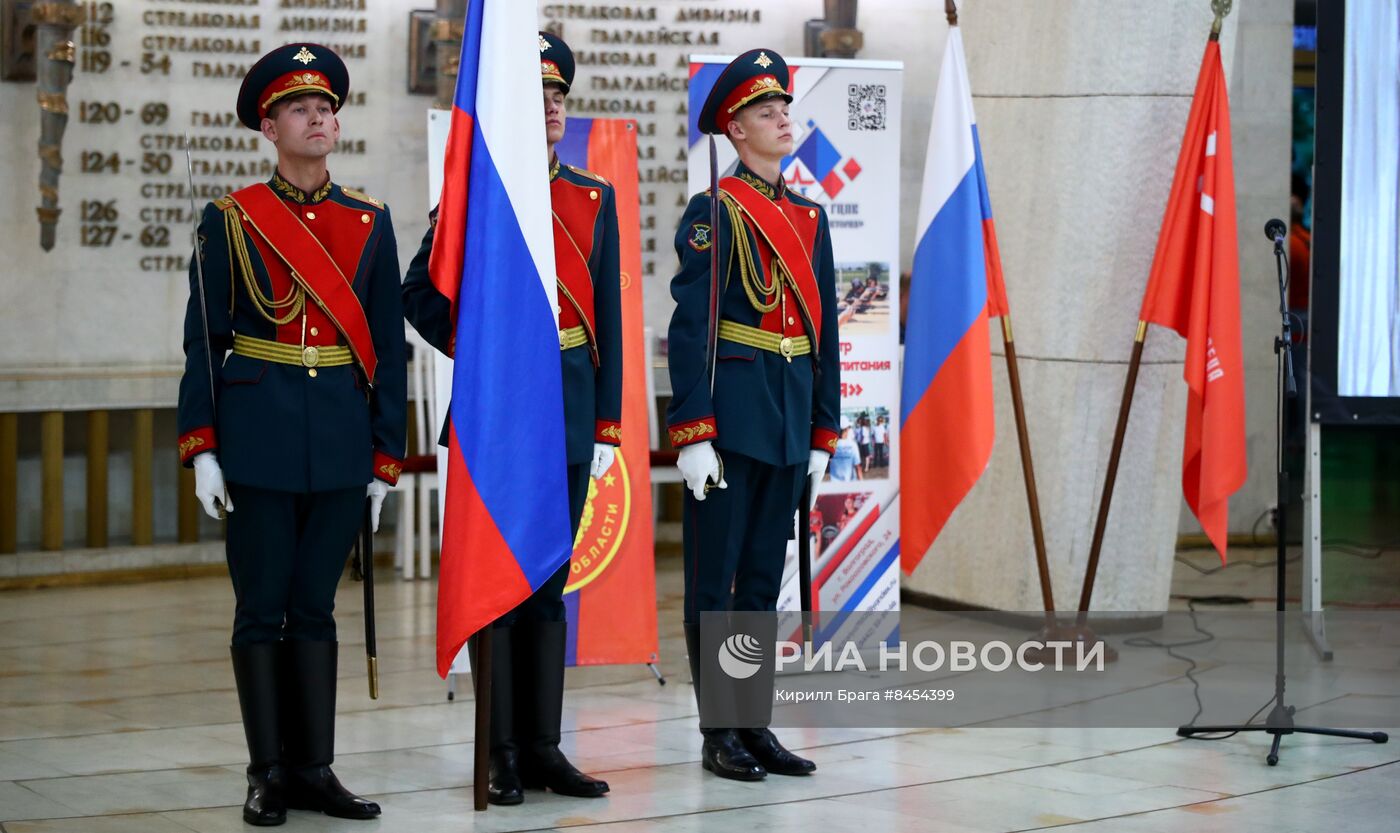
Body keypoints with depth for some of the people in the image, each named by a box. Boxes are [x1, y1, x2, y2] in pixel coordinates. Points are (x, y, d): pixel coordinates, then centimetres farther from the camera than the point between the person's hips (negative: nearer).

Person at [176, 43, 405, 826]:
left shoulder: (370, 222, 6)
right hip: (258, 438, -2)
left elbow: (389, 348, 6)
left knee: (315, 608, 8)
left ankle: (314, 769, 14)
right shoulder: (231, 220, 1)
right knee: (262, 608, 3)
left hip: (341, 442, 2)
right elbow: (203, 342, 0)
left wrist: (386, 459, 3)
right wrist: (202, 448, -7)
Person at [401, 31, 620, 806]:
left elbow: (608, 317, 8)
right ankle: (504, 752, 8)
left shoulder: (595, 197, 10)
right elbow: (420, 292, 3)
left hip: (569, 413, 3)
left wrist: (607, 423, 5)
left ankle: (544, 747, 14)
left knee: (549, 584, 8)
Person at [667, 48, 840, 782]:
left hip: (788, 424, 6)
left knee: (764, 579, 11)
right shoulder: (713, 213, -6)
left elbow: (825, 331, 16)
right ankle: (719, 736, 8)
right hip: (730, 418, -6)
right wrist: (692, 433, -17)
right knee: (715, 582, 2)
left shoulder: (810, 216, 14)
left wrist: (823, 432, 13)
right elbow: (690, 329, -12)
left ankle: (755, 726, 18)